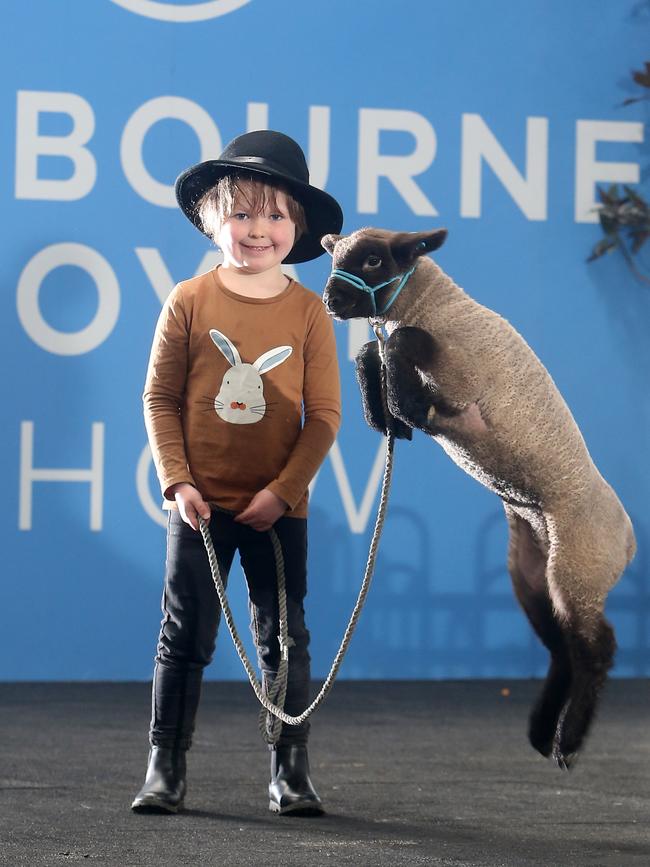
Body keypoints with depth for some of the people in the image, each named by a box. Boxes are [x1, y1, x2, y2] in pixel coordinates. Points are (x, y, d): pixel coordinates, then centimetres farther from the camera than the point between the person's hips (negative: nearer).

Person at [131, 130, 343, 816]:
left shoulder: (308, 311, -3)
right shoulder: (189, 302, -3)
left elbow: (324, 415, -2)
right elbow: (159, 398, 0)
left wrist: (282, 489, -10)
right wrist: (176, 480, -8)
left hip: (277, 508, 1)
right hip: (199, 503, 0)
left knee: (284, 640, 5)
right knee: (184, 638, 4)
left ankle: (291, 774, 14)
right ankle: (165, 771, 11)